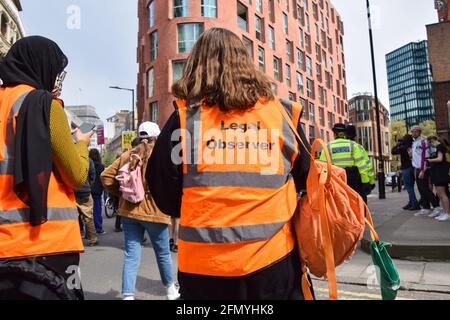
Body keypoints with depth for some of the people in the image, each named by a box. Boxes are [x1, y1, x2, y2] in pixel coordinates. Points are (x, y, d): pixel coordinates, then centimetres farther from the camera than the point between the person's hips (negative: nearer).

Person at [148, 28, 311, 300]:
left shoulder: (184, 118, -8)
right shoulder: (284, 114, -4)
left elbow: (165, 195, -1)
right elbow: (305, 180, 10)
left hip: (203, 263, 0)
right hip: (272, 258, 1)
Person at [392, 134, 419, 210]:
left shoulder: (403, 148, -14)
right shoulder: (412, 147, 5)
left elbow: (393, 151, -9)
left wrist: (397, 144, 3)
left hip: (406, 169, -7)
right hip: (412, 168, 7)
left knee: (409, 187, -3)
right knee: (411, 187, 15)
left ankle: (415, 204, -6)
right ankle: (411, 203, 22)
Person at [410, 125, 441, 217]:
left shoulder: (422, 141, -11)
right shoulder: (414, 142, 15)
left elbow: (425, 156, -18)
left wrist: (422, 170, -22)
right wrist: (416, 170, 15)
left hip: (422, 169, -9)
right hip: (417, 169, 9)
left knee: (425, 189, -7)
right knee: (421, 190, 10)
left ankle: (437, 207, 0)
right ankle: (426, 208, 15)